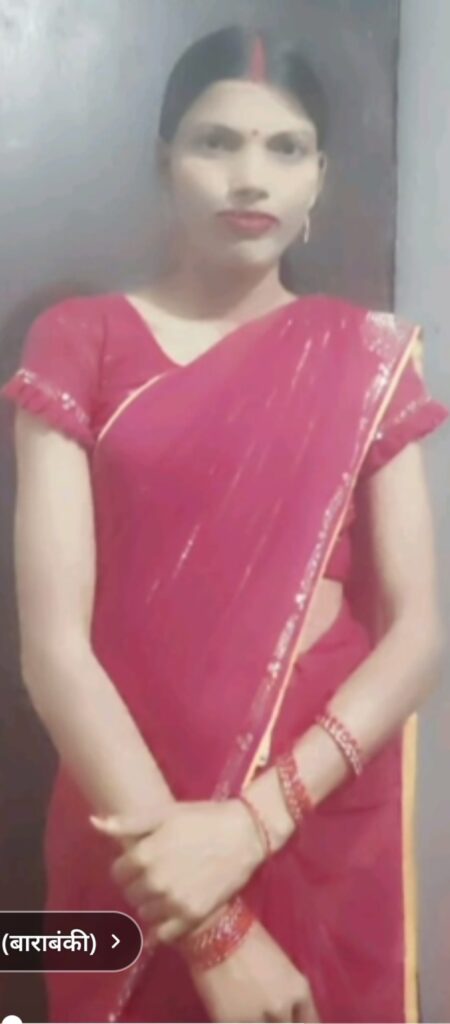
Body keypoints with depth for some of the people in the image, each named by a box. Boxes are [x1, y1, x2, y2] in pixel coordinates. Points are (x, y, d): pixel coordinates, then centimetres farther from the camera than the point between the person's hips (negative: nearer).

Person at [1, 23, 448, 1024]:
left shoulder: (366, 357, 0)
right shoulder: (80, 343, -5)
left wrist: (253, 821, -19)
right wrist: (216, 930, -16)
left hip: (328, 844, 2)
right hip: (138, 841, -1)